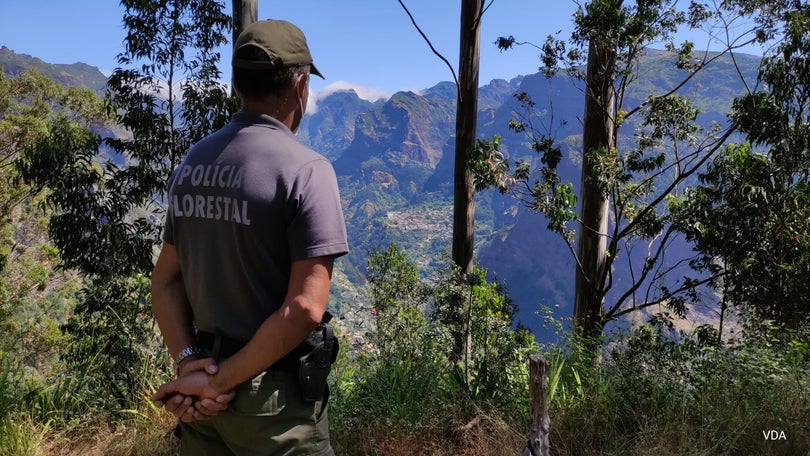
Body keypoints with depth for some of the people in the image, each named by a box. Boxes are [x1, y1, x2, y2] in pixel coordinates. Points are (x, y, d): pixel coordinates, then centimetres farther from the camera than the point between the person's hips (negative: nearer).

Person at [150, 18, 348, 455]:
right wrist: (221, 380, -15)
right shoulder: (305, 169, -18)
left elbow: (165, 280, 5)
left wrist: (189, 362, -4)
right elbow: (304, 309, -24)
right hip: (273, 397, -6)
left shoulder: (193, 163, 3)